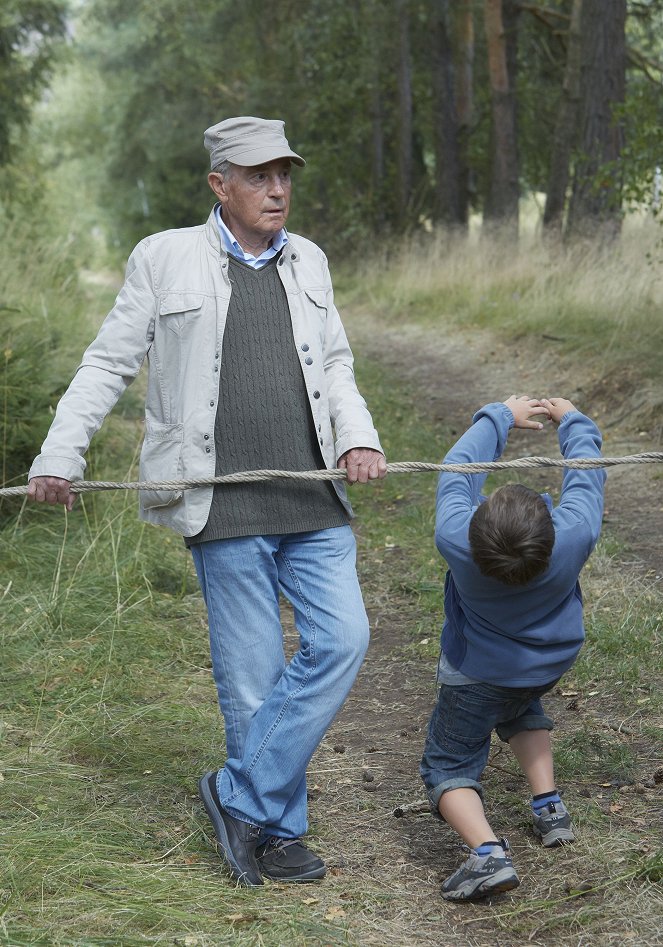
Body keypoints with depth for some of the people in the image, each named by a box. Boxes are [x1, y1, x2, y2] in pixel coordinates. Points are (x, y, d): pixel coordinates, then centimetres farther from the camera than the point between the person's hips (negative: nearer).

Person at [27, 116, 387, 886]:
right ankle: (278, 831, 15)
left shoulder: (307, 262, 14)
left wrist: (358, 437, 1)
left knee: (341, 640, -8)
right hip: (224, 506, -4)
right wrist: (58, 456, -3)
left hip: (313, 499, 4)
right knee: (251, 674, 0)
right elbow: (107, 364, 3)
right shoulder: (165, 259, 0)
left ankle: (242, 795, 4)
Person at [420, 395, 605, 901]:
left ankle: (487, 852, -18)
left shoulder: (456, 539, -37)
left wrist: (501, 416, 0)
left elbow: (459, 468, -16)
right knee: (521, 709, 35)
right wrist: (572, 419, 7)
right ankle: (549, 807, 26)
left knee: (448, 766, 8)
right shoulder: (576, 534, -35)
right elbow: (586, 468, -13)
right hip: (552, 660, 3)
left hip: (476, 672, -3)